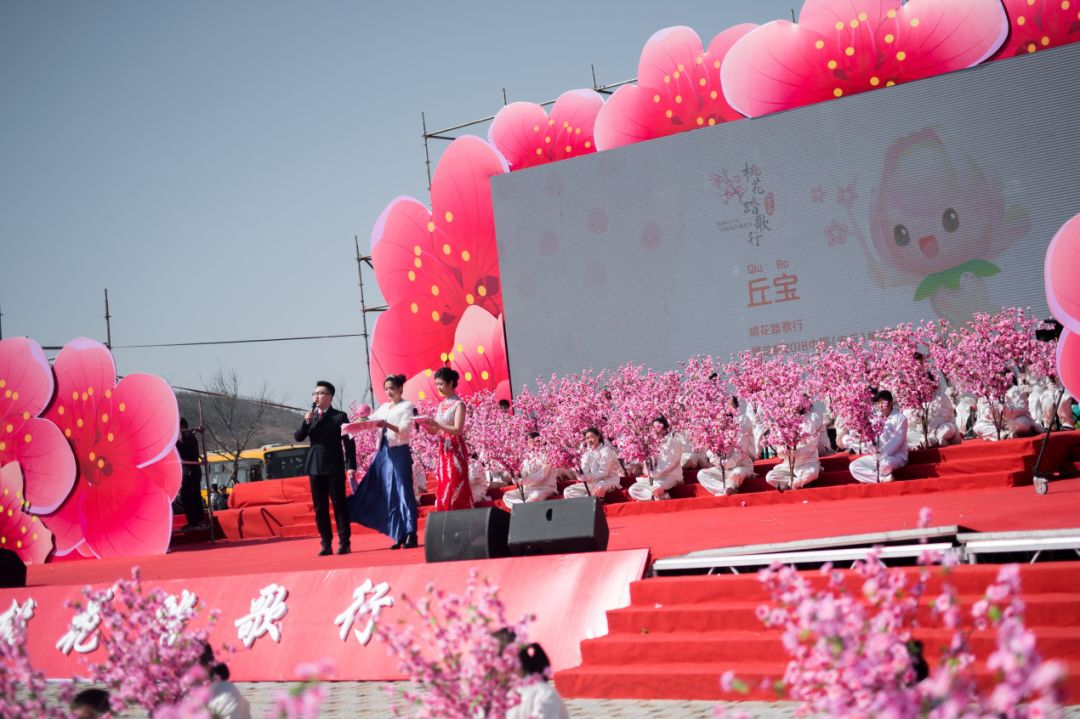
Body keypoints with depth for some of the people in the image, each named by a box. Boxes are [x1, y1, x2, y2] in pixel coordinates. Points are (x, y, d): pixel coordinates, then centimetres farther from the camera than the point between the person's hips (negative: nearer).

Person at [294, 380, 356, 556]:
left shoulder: (339, 416, -1)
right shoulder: (310, 416, 12)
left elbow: (349, 442, -3)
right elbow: (298, 437, 4)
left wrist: (351, 465, -11)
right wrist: (306, 422, -11)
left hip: (334, 467, -5)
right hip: (315, 467, 5)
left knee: (339, 505, -3)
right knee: (320, 507, 5)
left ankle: (344, 542, 1)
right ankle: (326, 544, 8)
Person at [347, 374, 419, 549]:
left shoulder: (406, 406, 0)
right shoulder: (384, 408, 18)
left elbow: (405, 430, -11)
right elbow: (370, 422, 12)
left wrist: (387, 425, -25)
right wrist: (354, 425, -6)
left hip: (399, 452, -7)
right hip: (384, 453, 7)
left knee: (403, 492, -10)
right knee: (389, 495, 4)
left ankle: (411, 534, -10)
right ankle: (400, 536, 7)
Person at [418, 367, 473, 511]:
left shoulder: (458, 404, -8)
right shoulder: (441, 404, 13)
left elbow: (458, 430, -18)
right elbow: (434, 431, 14)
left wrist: (436, 424, -25)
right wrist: (426, 424, -6)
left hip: (456, 451, -7)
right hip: (443, 451, 7)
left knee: (455, 490, -8)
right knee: (443, 490, 5)